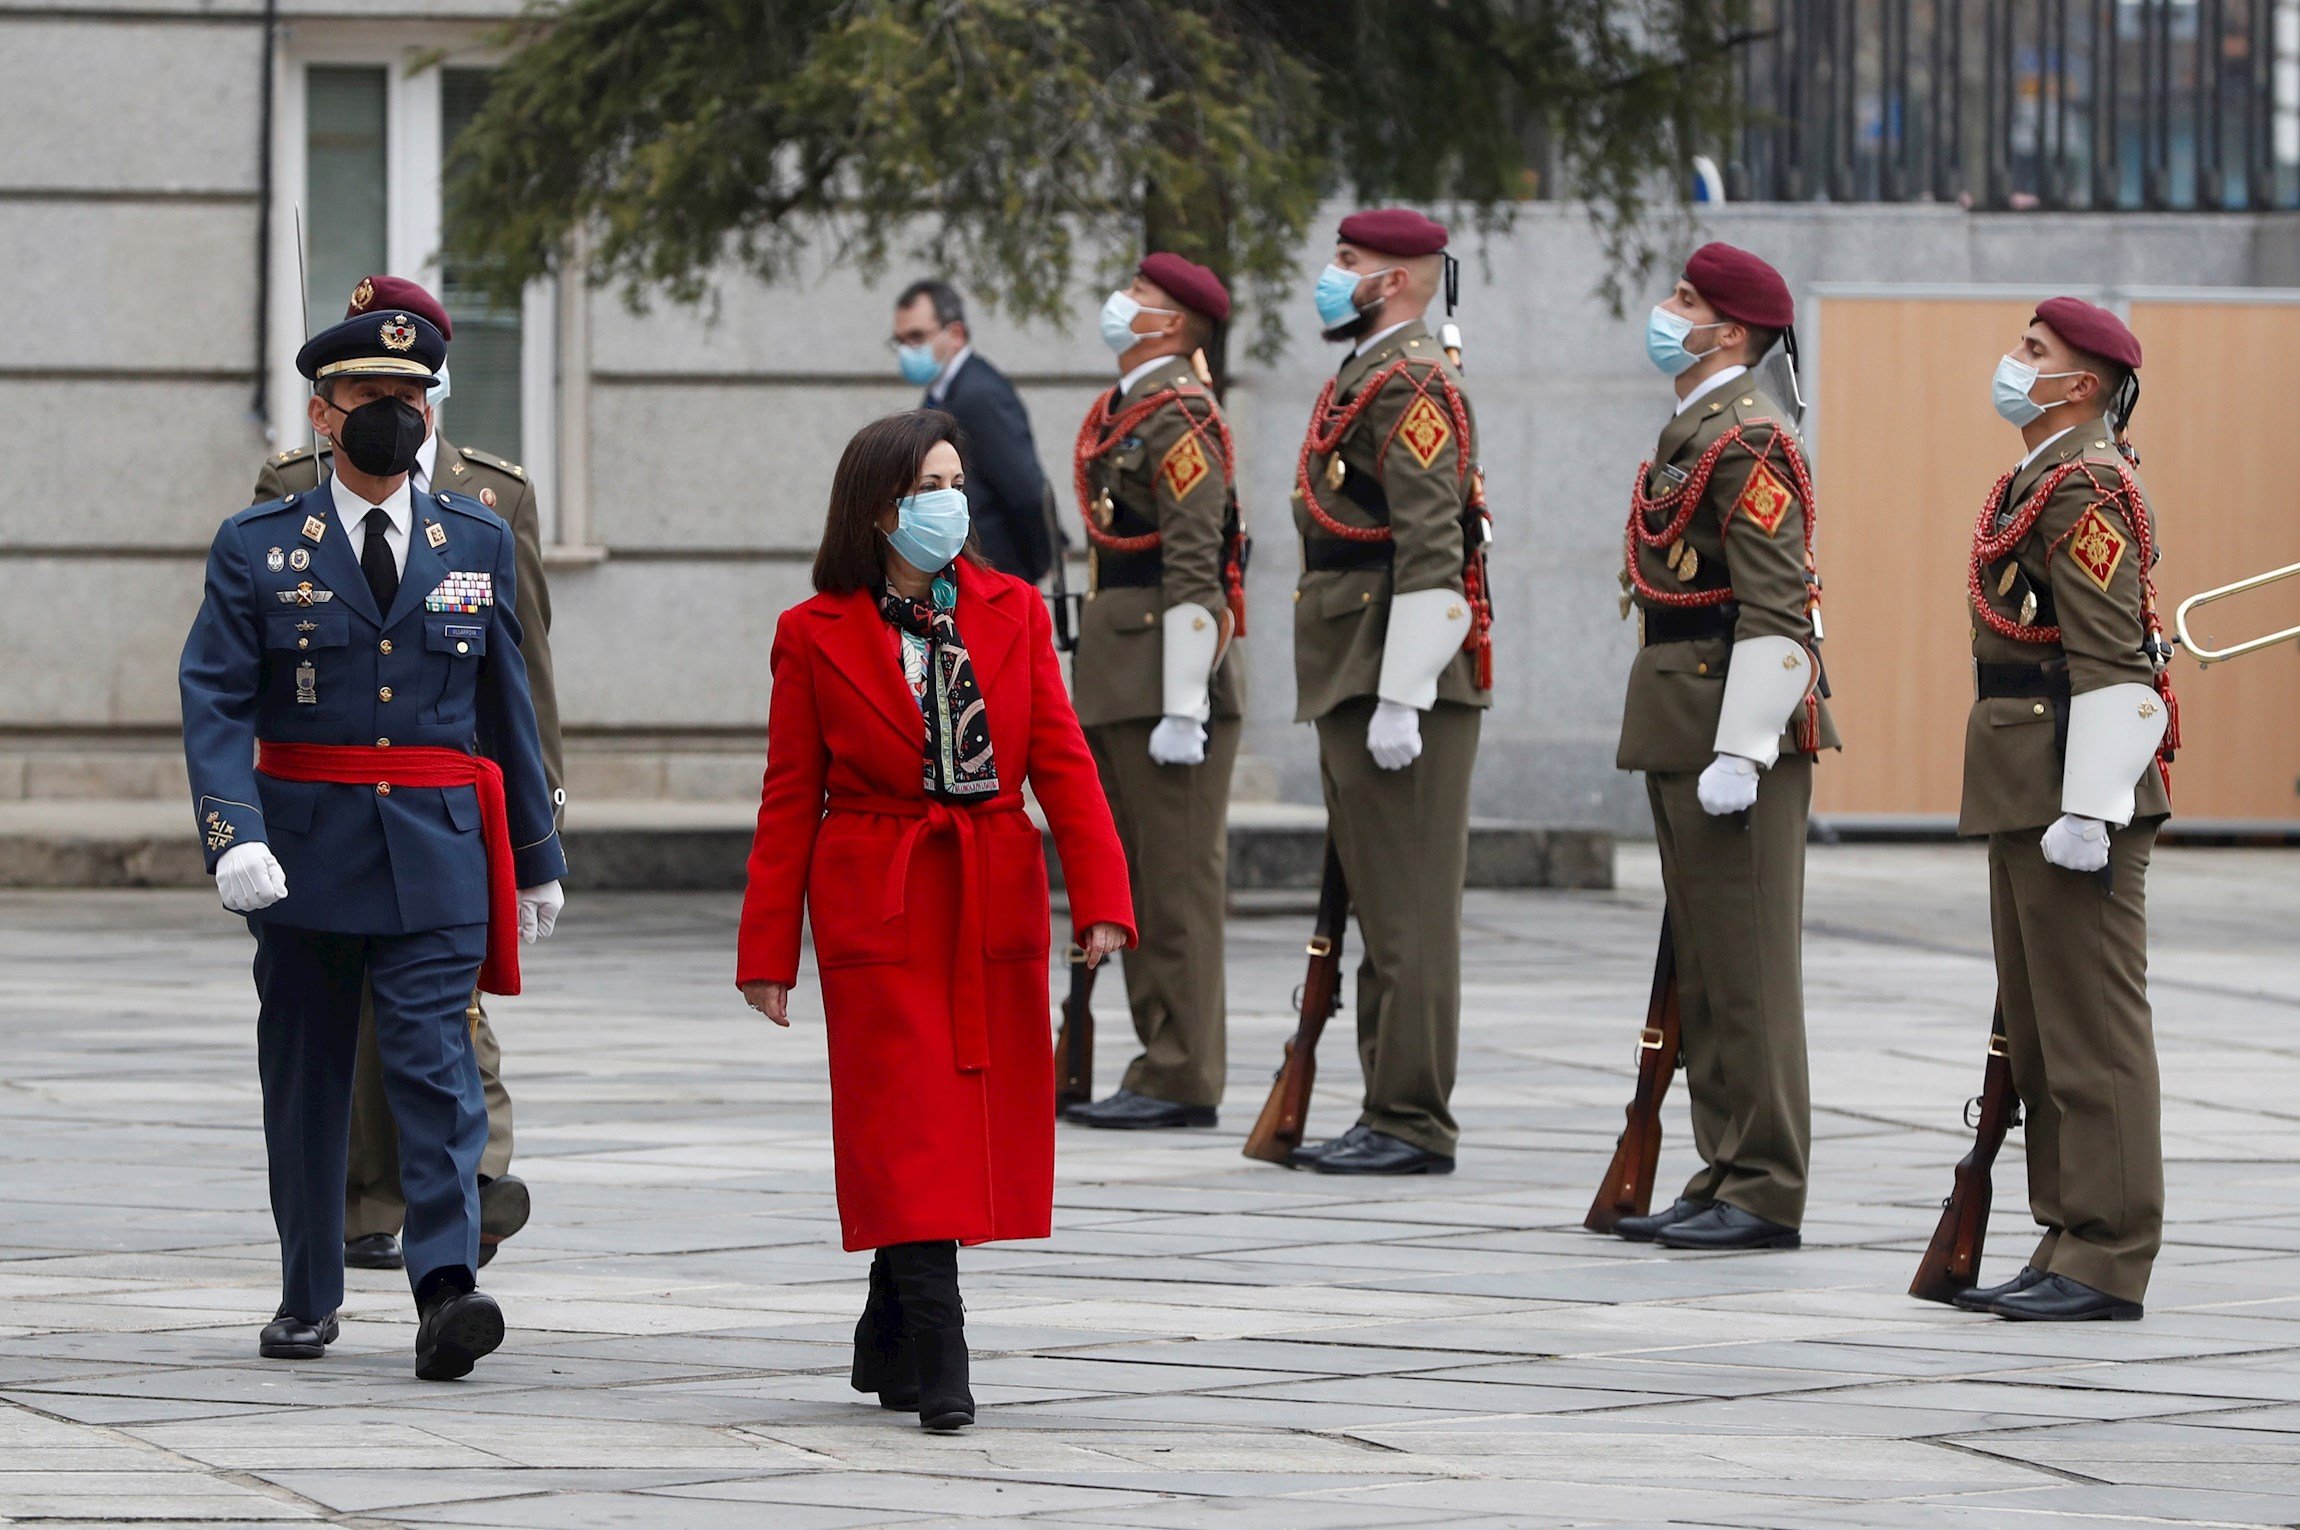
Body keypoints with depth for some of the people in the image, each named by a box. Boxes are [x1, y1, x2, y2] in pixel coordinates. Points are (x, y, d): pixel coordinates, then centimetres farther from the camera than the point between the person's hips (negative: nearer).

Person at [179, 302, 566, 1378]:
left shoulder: (479, 543, 9)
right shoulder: (257, 550, 1)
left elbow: (507, 705, 15)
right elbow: (214, 701, -8)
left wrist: (536, 856, 16)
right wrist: (234, 835, -23)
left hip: (437, 854, 0)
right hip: (303, 849, 0)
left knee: (436, 1063, -12)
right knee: (305, 1078, 9)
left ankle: (447, 1291, -20)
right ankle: (307, 1299, 20)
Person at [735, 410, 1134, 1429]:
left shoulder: (1013, 611, 6)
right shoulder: (816, 635, -1)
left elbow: (1062, 761, 1)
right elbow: (790, 800, 2)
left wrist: (1101, 898, -10)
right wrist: (767, 952, -1)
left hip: (996, 906, 3)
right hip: (878, 913, -3)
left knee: (978, 1131, 8)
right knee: (911, 1135, -10)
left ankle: (889, 1347, 24)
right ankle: (937, 1373, -12)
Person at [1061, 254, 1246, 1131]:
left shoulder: (1179, 419, -13)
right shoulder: (1122, 412, 18)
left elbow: (1194, 575, -18)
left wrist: (1183, 707, -21)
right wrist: (1093, 694, 21)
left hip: (1167, 679, -10)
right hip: (1119, 684, 10)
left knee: (1177, 885, -7)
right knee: (1138, 884, 11)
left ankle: (1182, 1082, -5)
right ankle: (1163, 1067, 15)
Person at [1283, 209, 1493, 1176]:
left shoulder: (1410, 387, -14)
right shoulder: (1365, 380, 19)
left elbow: (1431, 557, -20)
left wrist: (1401, 700, -23)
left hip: (1404, 680, -11)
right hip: (1353, 682, 11)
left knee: (1408, 912, -8)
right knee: (1375, 907, 12)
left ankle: (1416, 1124, -7)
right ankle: (1390, 1117, 16)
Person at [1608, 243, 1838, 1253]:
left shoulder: (1748, 440, -15)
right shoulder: (1692, 429, 17)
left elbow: (1776, 613, -20)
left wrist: (1740, 753, -23)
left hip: (1735, 720, -10)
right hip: (1682, 727, 10)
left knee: (1747, 969, -7)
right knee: (1703, 969, 13)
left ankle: (1765, 1195, -5)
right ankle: (1727, 1177, 18)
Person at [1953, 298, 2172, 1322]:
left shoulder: (2087, 490, -14)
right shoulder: (2038, 482, 18)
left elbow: (2108, 663, -20)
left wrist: (2087, 811, -23)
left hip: (2077, 788, -11)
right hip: (2024, 800, 11)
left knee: (2092, 1033, -7)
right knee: (2039, 1034, 13)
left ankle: (2107, 1263, -6)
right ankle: (2069, 1244, 17)